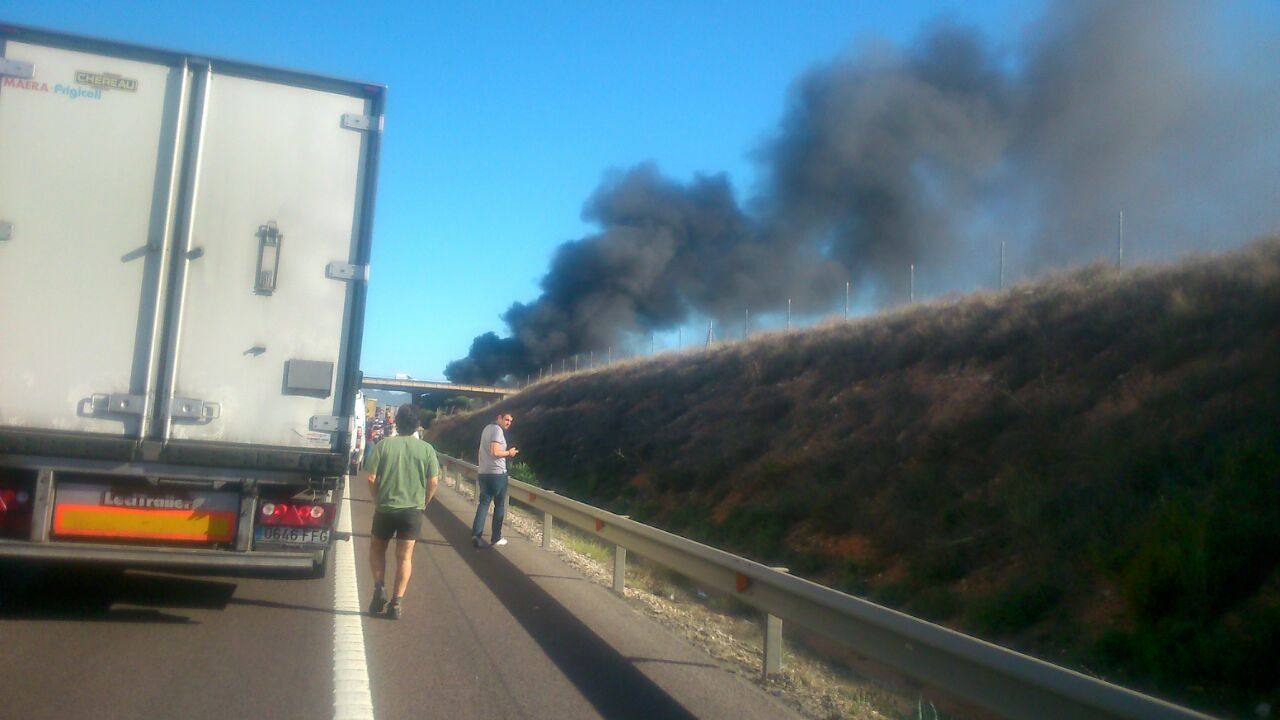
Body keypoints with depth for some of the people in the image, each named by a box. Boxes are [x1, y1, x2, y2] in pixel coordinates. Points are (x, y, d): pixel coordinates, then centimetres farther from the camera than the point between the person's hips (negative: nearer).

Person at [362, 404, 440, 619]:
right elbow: (433, 482, -4)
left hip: (386, 508, -1)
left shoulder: (384, 445, -8)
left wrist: (377, 501, 6)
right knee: (405, 557, 9)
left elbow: (371, 477, -8)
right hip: (413, 510, 1)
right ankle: (396, 603, 9)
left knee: (377, 549, 21)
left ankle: (379, 589, 6)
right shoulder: (427, 449, -4)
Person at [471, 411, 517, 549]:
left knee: (483, 504, 5)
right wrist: (508, 453, -8)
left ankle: (476, 534, -9)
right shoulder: (497, 430, -13)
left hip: (483, 473, 8)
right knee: (500, 506, 5)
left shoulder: (487, 429, 16)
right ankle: (496, 538, 10)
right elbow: (495, 452, -23)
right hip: (497, 474, -8)